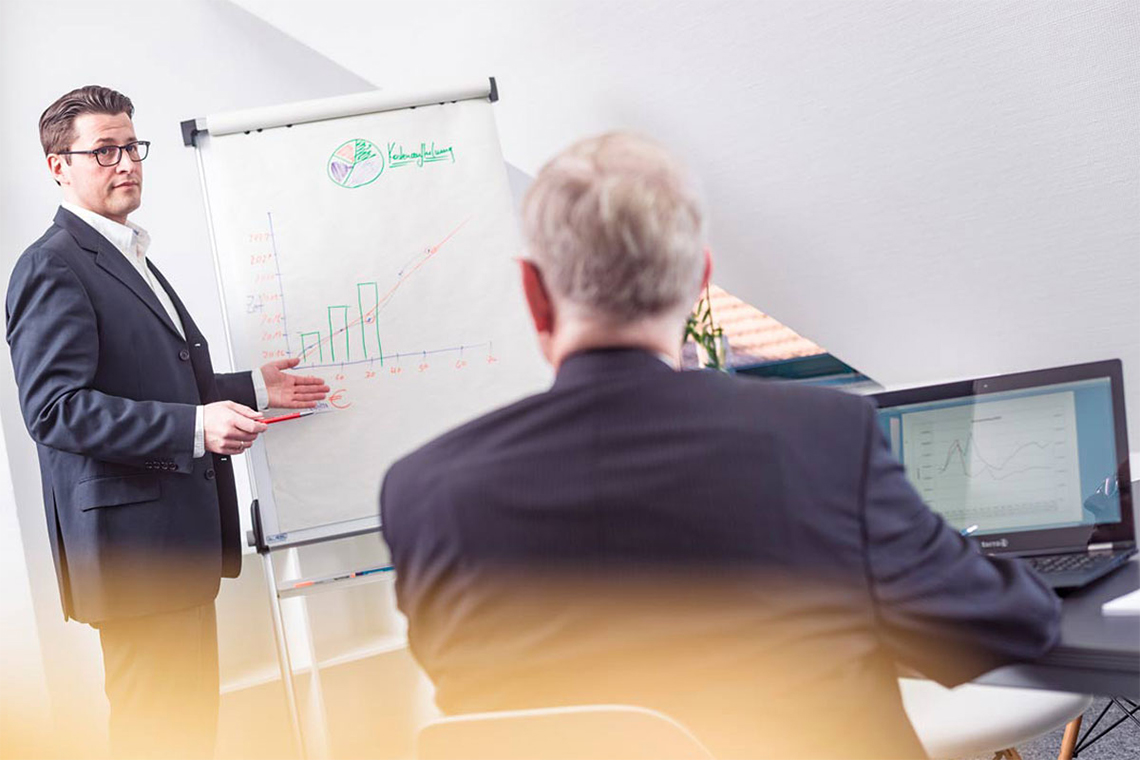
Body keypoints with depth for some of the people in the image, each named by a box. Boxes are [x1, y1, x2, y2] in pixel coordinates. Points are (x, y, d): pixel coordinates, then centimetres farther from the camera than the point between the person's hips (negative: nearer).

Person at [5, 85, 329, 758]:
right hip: (135, 539, -10)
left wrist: (251, 388, 17)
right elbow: (55, 408, -23)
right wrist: (194, 425, -30)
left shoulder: (132, 259, 19)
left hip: (182, 538, 10)